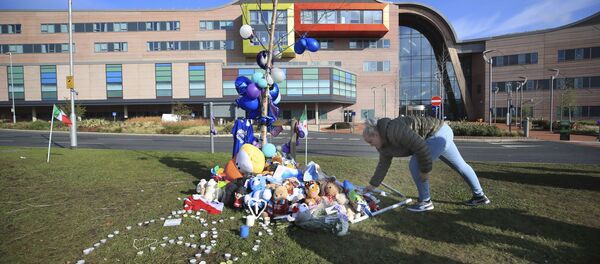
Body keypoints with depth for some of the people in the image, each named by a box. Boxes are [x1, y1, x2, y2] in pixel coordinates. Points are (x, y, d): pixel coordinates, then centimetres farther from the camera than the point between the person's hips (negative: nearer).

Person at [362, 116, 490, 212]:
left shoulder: (393, 130, -29)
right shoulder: (384, 144, 2)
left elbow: (420, 146, -30)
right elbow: (383, 165, 11)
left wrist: (425, 169, -21)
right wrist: (372, 185, 13)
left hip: (439, 133, -10)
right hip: (442, 134, 10)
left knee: (415, 165, -12)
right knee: (460, 166, 21)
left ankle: (425, 202, 2)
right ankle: (480, 196, 37)